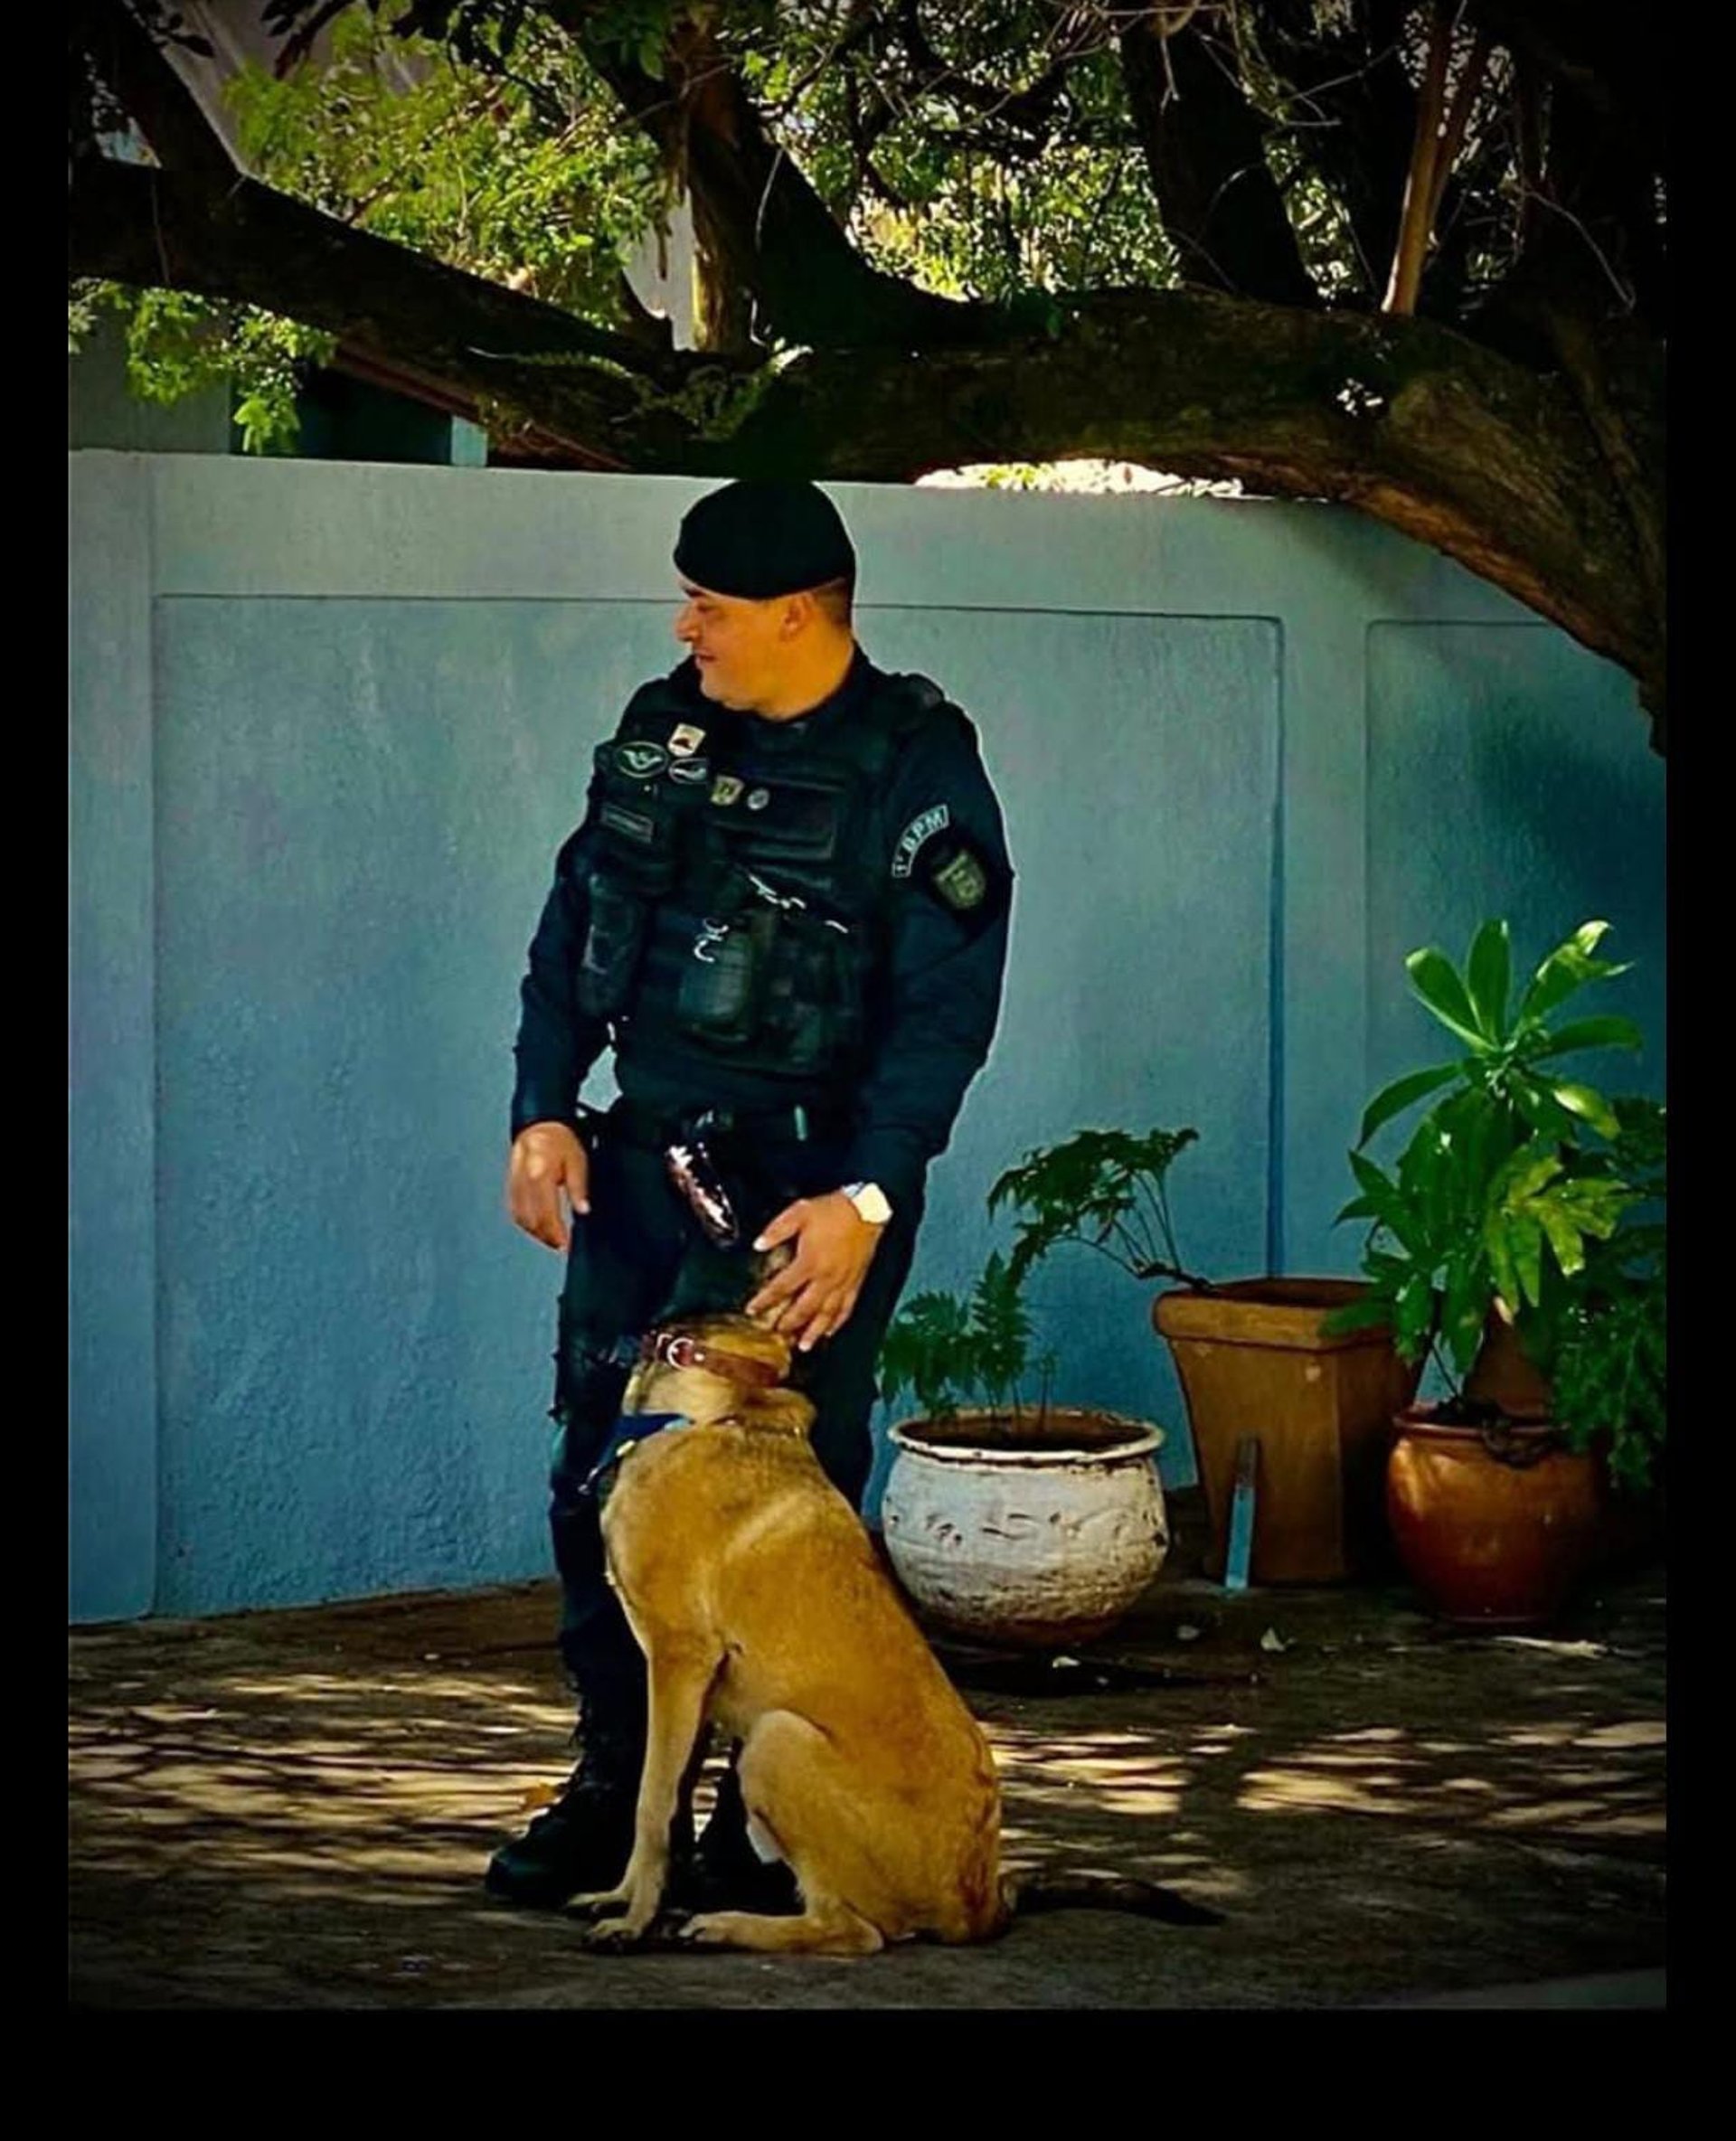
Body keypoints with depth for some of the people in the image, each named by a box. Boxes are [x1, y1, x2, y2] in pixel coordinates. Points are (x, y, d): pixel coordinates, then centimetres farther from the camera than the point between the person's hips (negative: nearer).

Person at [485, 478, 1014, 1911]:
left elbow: (945, 1016, -15)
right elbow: (572, 932, 12)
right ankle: (619, 1791, 18)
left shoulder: (918, 773, -11)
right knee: (600, 1480, 6)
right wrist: (544, 1112, 0)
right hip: (642, 1160, 6)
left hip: (813, 1186, -6)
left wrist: (863, 1203, -23)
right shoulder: (661, 731, 7)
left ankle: (769, 1822, 11)